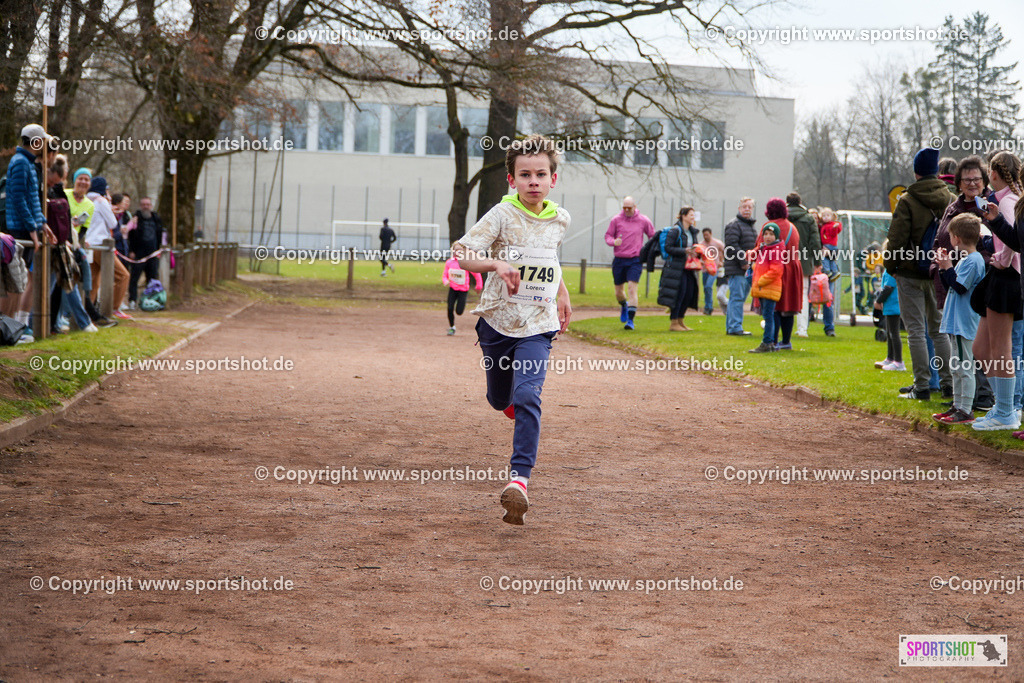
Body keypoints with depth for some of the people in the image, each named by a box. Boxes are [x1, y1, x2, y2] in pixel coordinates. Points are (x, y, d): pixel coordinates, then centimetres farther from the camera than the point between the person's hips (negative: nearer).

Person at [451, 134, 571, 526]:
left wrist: (562, 295, 27)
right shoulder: (502, 215, -11)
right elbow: (462, 255, -20)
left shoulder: (560, 219, 4)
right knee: (500, 399, 17)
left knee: (527, 398, -18)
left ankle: (520, 476, -20)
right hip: (498, 319, -1)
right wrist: (497, 264, -37)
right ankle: (509, 398, 55)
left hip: (538, 325, 1)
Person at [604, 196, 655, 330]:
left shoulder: (643, 221, 2)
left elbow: (654, 237, 14)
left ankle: (630, 320, -15)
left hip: (635, 260, -2)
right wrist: (613, 241, -13)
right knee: (618, 291, 10)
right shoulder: (616, 220, 3)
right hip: (619, 260, 2)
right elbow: (608, 235, 9)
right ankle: (624, 306, 45)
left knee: (632, 289, -15)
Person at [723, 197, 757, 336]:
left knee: (740, 297, 11)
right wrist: (743, 263, -18)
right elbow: (732, 246, -17)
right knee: (737, 297, -11)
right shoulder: (734, 225, -8)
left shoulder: (751, 226, 22)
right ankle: (735, 327, -12)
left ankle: (731, 327, 16)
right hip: (736, 269, -9)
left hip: (748, 269, 9)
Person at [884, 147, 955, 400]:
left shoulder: (907, 201, -11)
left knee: (916, 330, -1)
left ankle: (922, 386, -3)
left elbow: (896, 238, -11)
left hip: (911, 274, -5)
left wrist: (890, 265, 3)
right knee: (940, 328, 14)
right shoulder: (951, 200, 3)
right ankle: (948, 382, 13)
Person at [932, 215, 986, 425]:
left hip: (965, 324, -11)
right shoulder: (966, 259, 14)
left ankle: (966, 411, -5)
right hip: (956, 322, 11)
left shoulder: (973, 261, -16)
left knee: (965, 368, -7)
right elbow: (951, 285, 20)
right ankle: (958, 406, 23)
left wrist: (947, 267, -14)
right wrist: (944, 267, 8)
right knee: (956, 367, 16)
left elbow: (960, 287, -20)